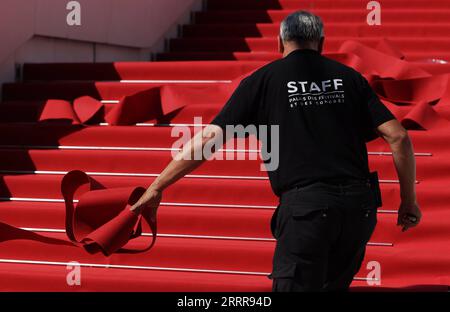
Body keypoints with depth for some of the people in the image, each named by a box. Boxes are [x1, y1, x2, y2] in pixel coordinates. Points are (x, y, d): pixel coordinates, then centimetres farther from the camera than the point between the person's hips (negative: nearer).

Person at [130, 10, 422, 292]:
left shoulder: (263, 80, 7)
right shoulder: (349, 77, 15)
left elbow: (209, 138, 2)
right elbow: (398, 136, 7)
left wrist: (156, 188, 9)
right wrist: (409, 200, 15)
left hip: (304, 205, -3)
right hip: (359, 204, 4)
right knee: (333, 285, 19)